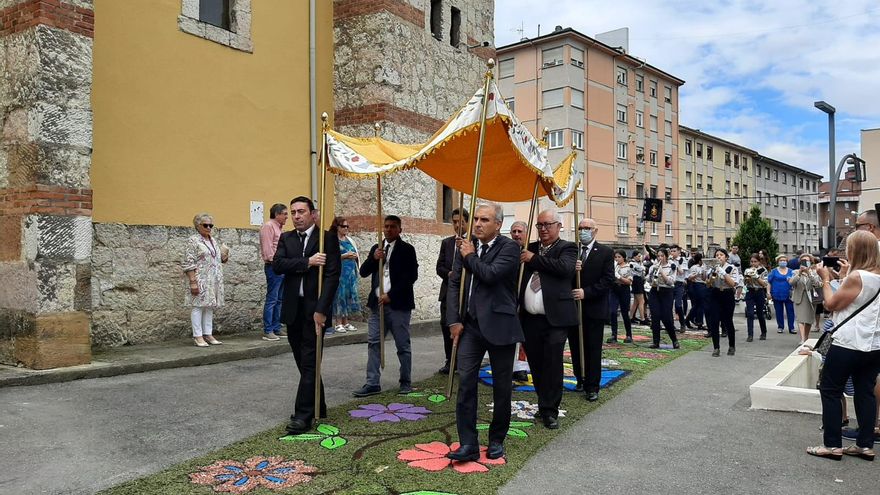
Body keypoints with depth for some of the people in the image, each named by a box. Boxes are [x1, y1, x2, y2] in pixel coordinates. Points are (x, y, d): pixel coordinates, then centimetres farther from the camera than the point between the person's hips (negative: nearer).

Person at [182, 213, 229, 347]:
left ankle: (208, 334, 15)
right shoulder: (193, 241, -7)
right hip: (200, 280, -7)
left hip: (214, 281, 7)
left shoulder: (214, 241, 15)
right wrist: (193, 282, -18)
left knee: (209, 306, 9)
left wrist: (225, 256, 3)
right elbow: (189, 264, -12)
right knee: (198, 306, -3)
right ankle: (198, 336, 1)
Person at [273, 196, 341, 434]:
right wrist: (307, 262, -17)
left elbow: (332, 276, -11)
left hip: (315, 309, -5)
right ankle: (317, 406, 27)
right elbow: (277, 265, -6)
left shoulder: (328, 238, -4)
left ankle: (303, 415, -1)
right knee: (303, 362, 12)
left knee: (309, 362, -5)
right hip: (293, 309, 5)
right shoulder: (286, 238, 10)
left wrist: (321, 310, -18)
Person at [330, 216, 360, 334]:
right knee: (339, 295, -5)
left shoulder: (350, 240, 15)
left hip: (351, 272, 6)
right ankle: (338, 323, 0)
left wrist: (355, 256, 3)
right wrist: (344, 256, -18)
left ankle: (346, 322, 12)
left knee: (350, 294, 5)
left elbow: (356, 255, 22)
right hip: (339, 272, -6)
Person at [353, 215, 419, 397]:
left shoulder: (407, 249, -2)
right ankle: (372, 383, 7)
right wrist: (373, 258, -10)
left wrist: (390, 295, -13)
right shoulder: (376, 248, 14)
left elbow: (411, 276, -9)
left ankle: (406, 382, 15)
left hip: (398, 304, -5)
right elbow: (363, 272, 9)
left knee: (403, 345, 3)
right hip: (377, 303, 5)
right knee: (373, 343, 2)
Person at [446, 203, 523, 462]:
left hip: (499, 326, -4)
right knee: (465, 382, -3)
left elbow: (491, 274, -23)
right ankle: (468, 444, 2)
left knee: (502, 387, 7)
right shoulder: (466, 247, 8)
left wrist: (470, 257, -7)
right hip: (470, 326, 4)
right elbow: (454, 283, 9)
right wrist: (454, 320, 1)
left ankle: (496, 440, 24)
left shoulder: (509, 247, -7)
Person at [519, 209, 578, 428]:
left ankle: (550, 410, 8)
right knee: (535, 365, 12)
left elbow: (565, 267, -20)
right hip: (529, 318, 5)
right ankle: (544, 402, 28)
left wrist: (534, 259, -14)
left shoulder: (567, 248, 0)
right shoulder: (530, 249, 15)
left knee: (552, 365, -3)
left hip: (554, 319, -5)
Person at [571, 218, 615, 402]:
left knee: (593, 350, 4)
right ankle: (581, 378, 27)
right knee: (575, 347, 11)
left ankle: (592, 387, 13)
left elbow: (608, 280, -10)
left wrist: (586, 292, -18)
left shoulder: (605, 252, -2)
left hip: (594, 308, -3)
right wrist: (572, 269, -19)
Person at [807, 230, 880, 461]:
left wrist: (826, 280, 1)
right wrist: (840, 276, 14)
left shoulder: (856, 277, -18)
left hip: (849, 344, -8)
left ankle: (832, 445, 3)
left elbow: (832, 304, -10)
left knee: (829, 390, 1)